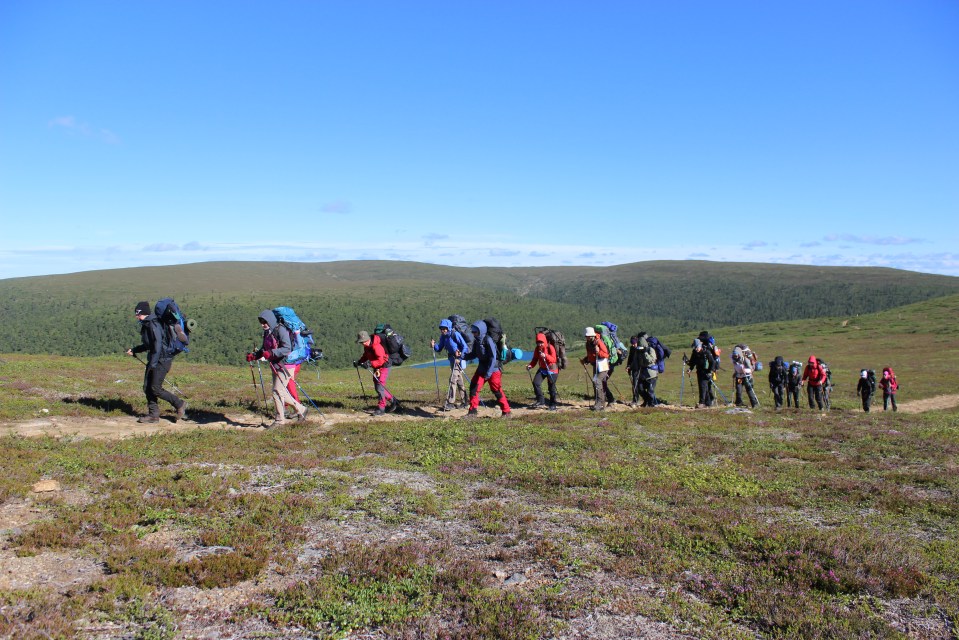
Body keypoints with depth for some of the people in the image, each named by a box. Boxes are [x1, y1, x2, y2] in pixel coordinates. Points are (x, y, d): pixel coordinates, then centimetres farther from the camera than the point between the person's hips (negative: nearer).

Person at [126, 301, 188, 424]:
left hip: (163, 359, -10)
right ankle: (153, 415, 12)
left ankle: (179, 404, 4)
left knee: (156, 388, -10)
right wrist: (134, 350, 22)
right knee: (147, 387, 6)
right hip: (154, 359, 10)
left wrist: (153, 363, -25)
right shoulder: (146, 325, 15)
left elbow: (158, 344, -23)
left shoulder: (153, 324, -16)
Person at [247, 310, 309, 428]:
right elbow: (264, 349, 20)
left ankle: (279, 420, 2)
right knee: (282, 392, 13)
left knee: (278, 391, -8)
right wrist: (254, 355, 3)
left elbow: (287, 349, -23)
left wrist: (271, 353, -34)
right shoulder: (267, 332, 13)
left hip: (283, 365, -9)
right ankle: (300, 409, 27)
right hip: (274, 365, 9)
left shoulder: (280, 330, -15)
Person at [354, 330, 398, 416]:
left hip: (384, 367, -10)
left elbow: (381, 360, -32)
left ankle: (381, 408, -8)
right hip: (376, 367, 10)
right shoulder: (367, 346, 2)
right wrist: (359, 362, 0)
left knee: (380, 387, -15)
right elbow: (365, 356, 16)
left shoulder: (376, 346, -27)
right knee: (377, 387, 14)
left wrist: (370, 364, -41)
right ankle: (393, 401, 26)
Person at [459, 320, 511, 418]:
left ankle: (506, 413, 6)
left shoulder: (488, 340, -18)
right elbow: (474, 354, 14)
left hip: (493, 369, -8)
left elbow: (493, 357, -21)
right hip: (481, 368, 8)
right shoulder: (476, 341, 4)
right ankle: (473, 411, 12)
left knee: (497, 391, -5)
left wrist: (489, 372, -23)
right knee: (473, 387, 2)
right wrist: (462, 356, -1)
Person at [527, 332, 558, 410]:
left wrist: (546, 356, -35)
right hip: (542, 369, 5)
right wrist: (530, 365, -14)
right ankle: (540, 401, -5)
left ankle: (553, 405, 14)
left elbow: (554, 359, -19)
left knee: (551, 387, 1)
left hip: (551, 369, -5)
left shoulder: (550, 347, -15)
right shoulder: (537, 349, 0)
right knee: (535, 382, -14)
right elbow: (535, 359, 5)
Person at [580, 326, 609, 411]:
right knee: (599, 384, 14)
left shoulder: (599, 342, -16)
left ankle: (599, 404, -14)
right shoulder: (588, 344, 10)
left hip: (602, 365, -9)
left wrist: (599, 352, -35)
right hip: (595, 365, 9)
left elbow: (606, 354, -20)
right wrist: (584, 360, 8)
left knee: (597, 382, -16)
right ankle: (602, 403, 23)